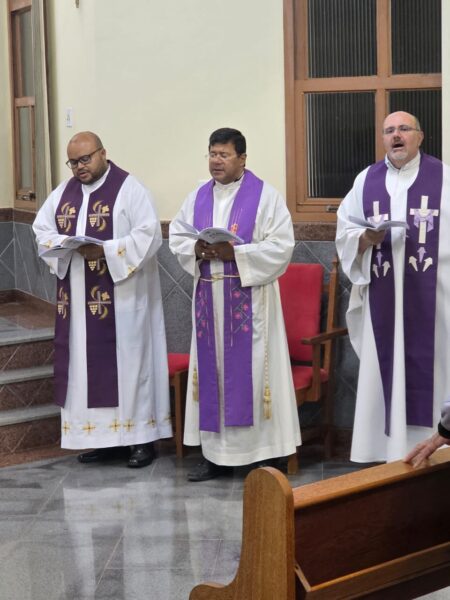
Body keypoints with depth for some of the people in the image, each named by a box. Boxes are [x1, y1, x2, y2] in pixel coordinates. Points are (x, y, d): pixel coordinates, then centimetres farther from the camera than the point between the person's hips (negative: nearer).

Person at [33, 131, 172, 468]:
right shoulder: (64, 192, 12)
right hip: (78, 298, 6)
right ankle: (103, 436, 15)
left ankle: (140, 437, 4)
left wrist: (106, 250, -22)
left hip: (122, 296, -6)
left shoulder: (129, 189, -7)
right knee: (87, 364, 7)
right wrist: (66, 245, -10)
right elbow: (42, 230, 11)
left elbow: (149, 234, -14)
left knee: (127, 361, -3)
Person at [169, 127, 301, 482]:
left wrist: (236, 253, -19)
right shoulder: (198, 197, 12)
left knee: (252, 370, -4)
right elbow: (176, 237, 13)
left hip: (250, 299, -5)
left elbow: (281, 245, -10)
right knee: (213, 371, 6)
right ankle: (216, 454, 14)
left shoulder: (264, 196, -4)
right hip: (210, 298, 5)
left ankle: (264, 453, 2)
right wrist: (196, 250, -9)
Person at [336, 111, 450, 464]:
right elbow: (345, 229, 10)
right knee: (383, 370, 3)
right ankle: (387, 450, 8)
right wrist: (365, 238, -12)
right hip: (383, 295, 3)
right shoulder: (366, 180, 10)